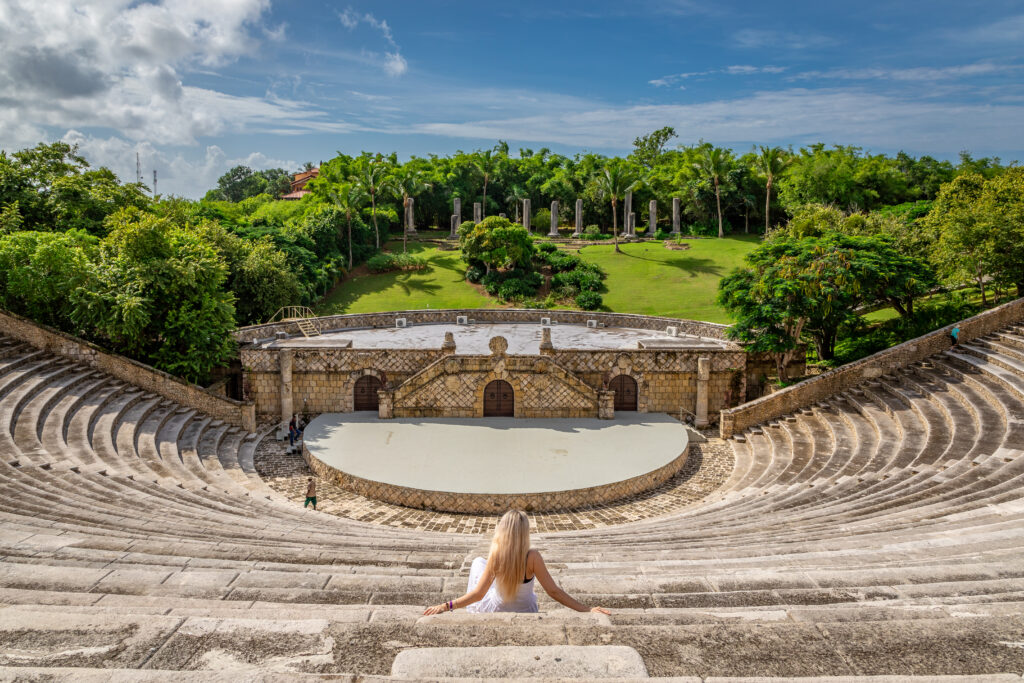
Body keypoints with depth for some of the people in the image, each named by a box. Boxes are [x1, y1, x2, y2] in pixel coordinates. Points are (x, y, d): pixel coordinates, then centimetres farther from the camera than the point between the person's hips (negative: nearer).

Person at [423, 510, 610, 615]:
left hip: (496, 612, -1)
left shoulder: (496, 556, -27)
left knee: (478, 562, 23)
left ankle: (474, 613, 40)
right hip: (526, 613, 1)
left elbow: (478, 593, -24)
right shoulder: (532, 557, -29)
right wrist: (587, 610, -22)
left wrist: (445, 606, -18)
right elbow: (553, 591, -27)